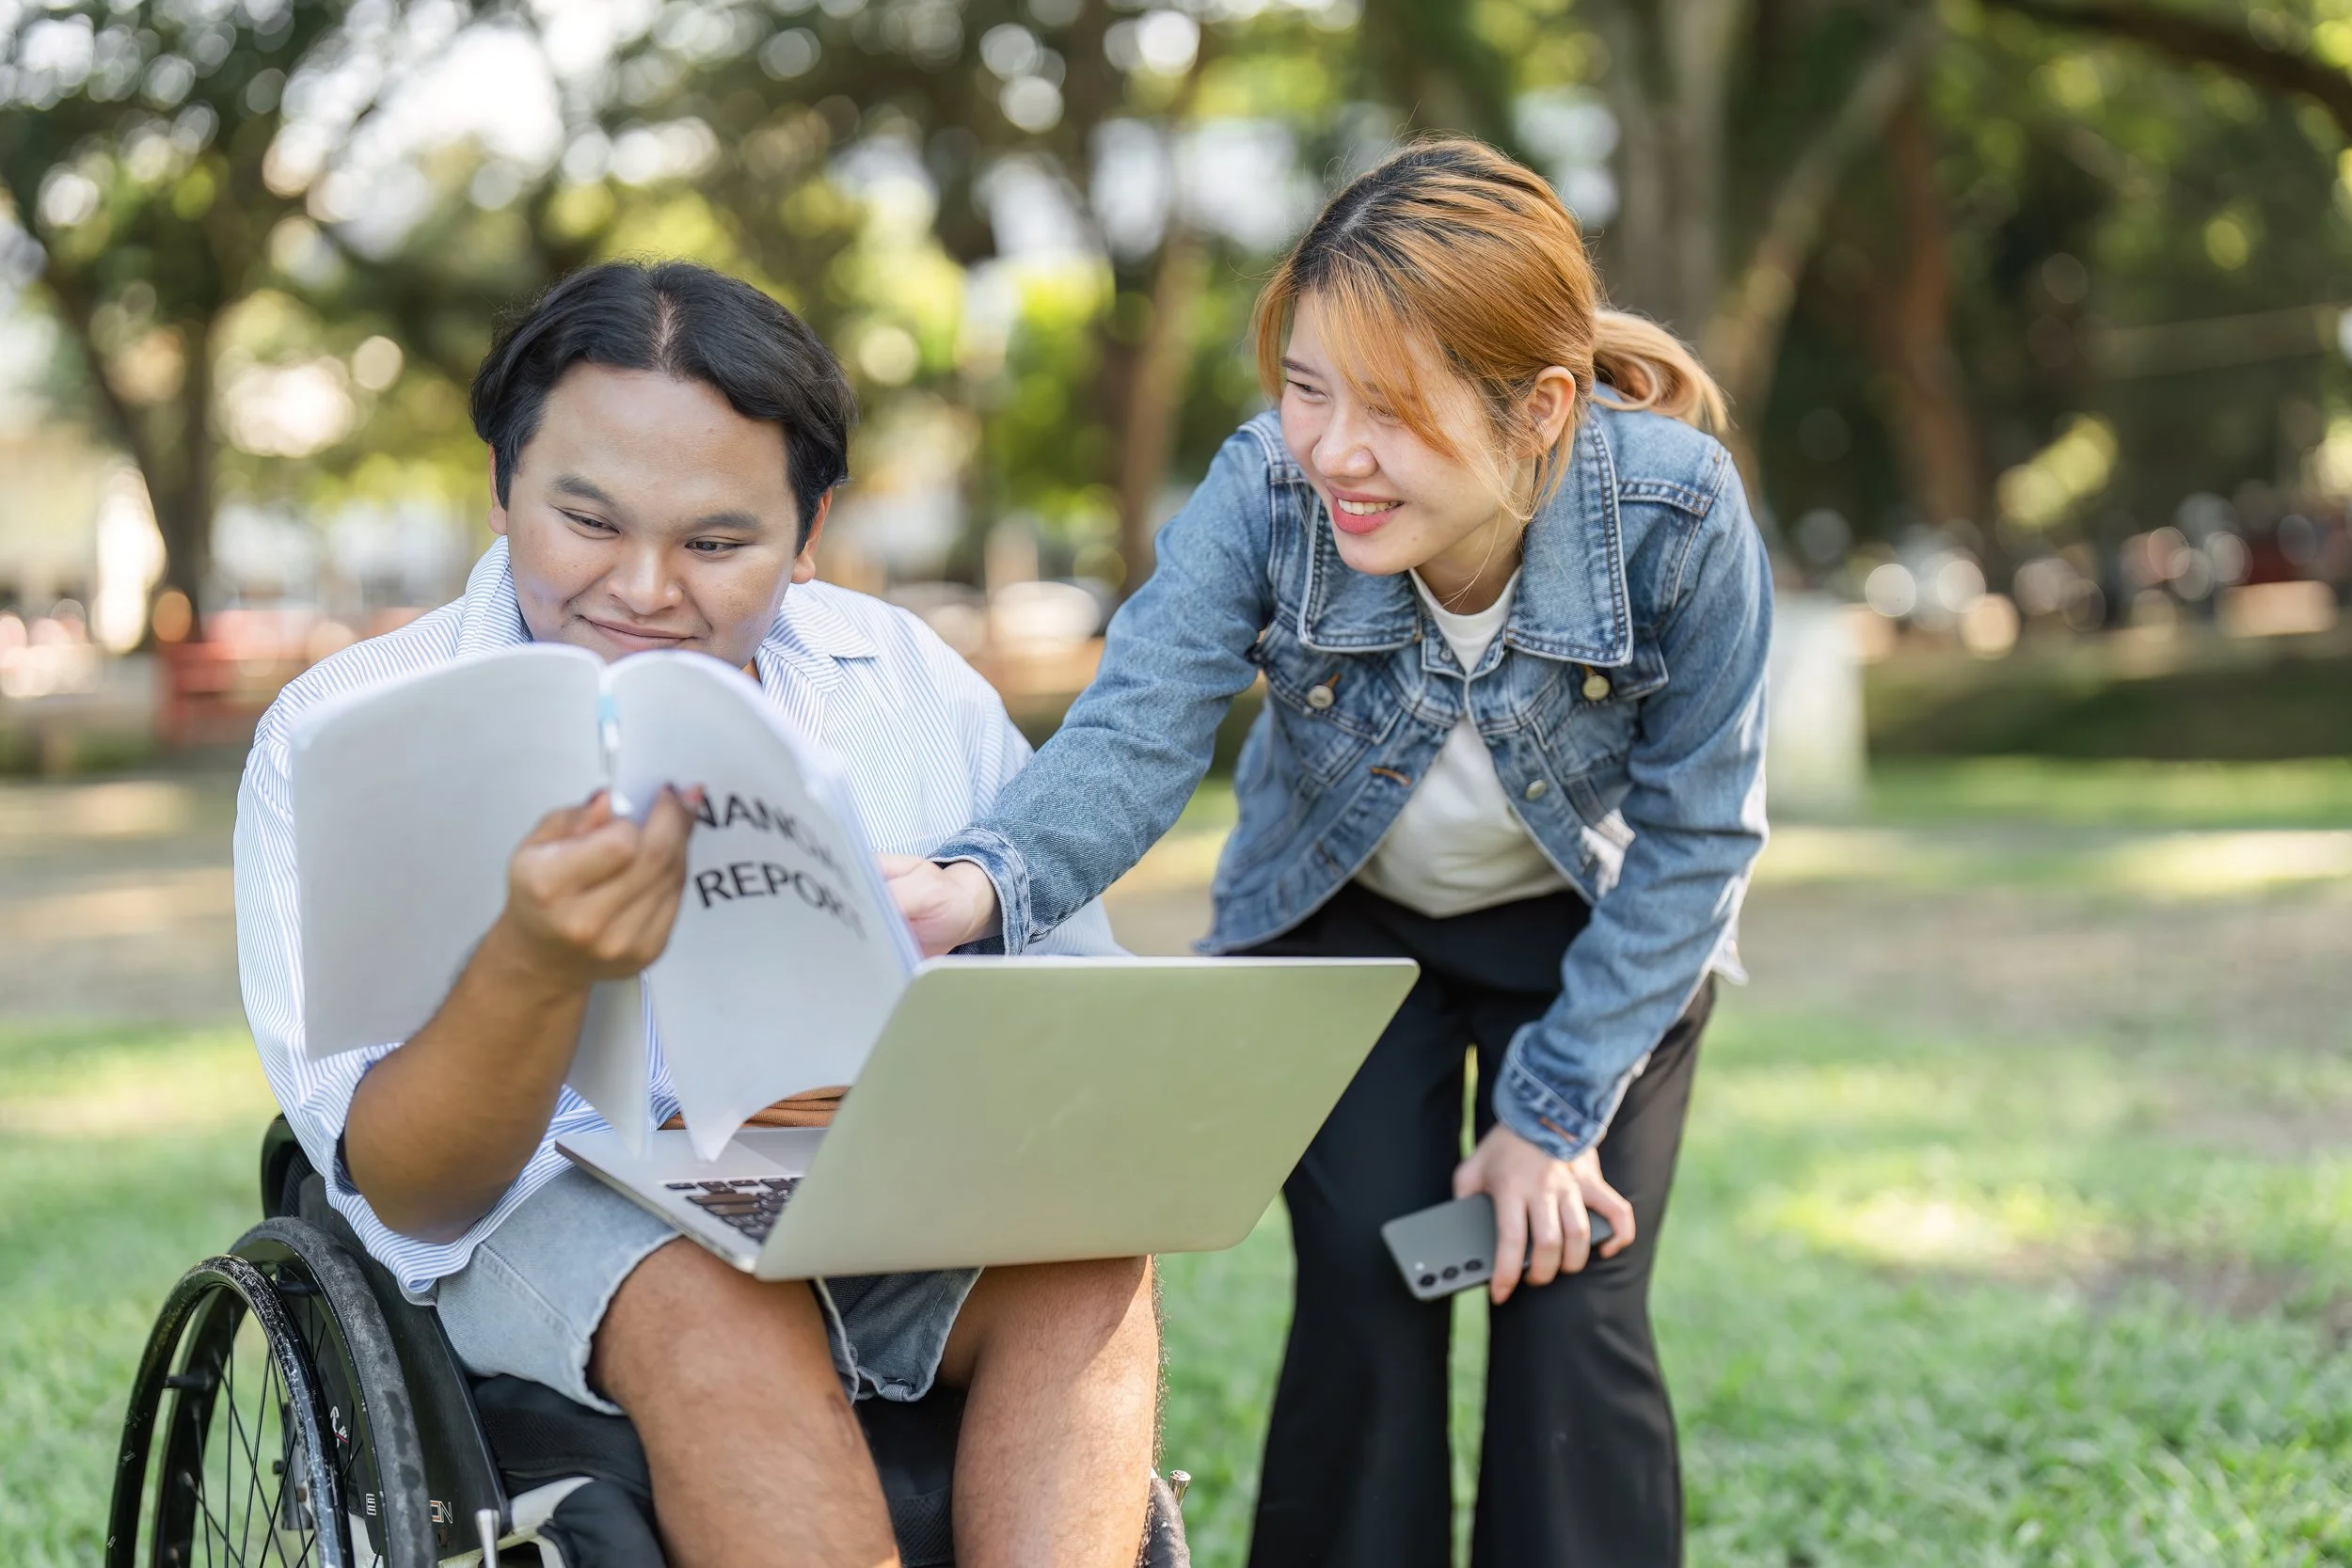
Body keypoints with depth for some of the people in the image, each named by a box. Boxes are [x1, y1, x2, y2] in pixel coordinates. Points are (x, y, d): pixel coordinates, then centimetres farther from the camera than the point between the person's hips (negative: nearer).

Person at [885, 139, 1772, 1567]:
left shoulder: (1681, 515, -30)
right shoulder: (1264, 495, -29)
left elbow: (1696, 835, -19)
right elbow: (1138, 732, -35)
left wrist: (1556, 1108, -18)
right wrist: (982, 885, -57)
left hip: (1596, 939, -1)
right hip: (1343, 919, 1)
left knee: (1570, 1309, -10)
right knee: (1365, 1287, -10)